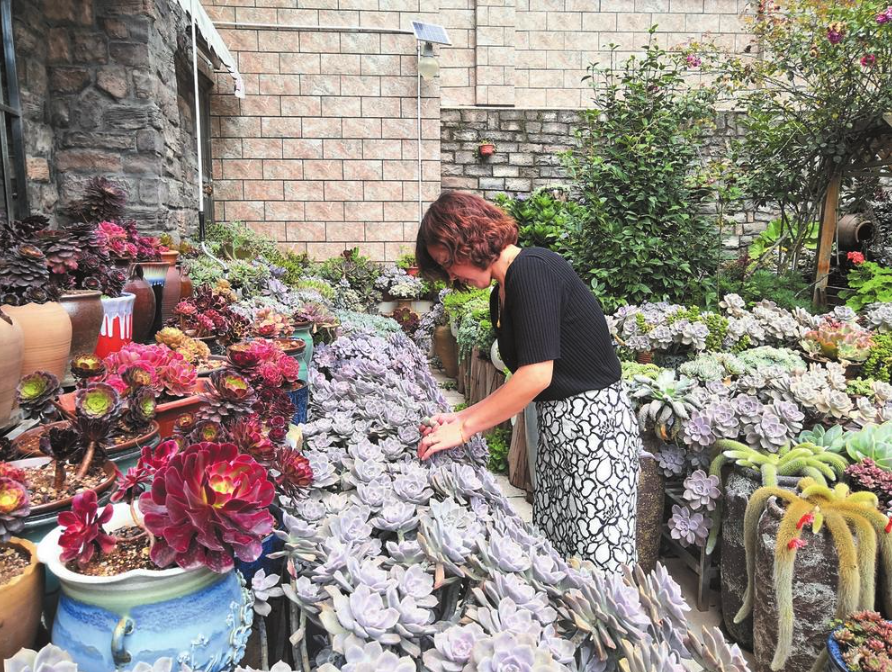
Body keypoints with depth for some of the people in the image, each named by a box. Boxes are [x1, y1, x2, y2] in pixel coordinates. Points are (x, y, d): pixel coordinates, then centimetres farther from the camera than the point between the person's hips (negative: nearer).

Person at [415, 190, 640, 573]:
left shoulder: (533, 269, -15)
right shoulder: (501, 295, 13)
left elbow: (537, 375, -23)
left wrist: (465, 428, -14)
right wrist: (462, 418, 8)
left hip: (595, 423, -9)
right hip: (555, 427, 9)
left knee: (598, 561, -3)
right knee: (553, 558, 12)